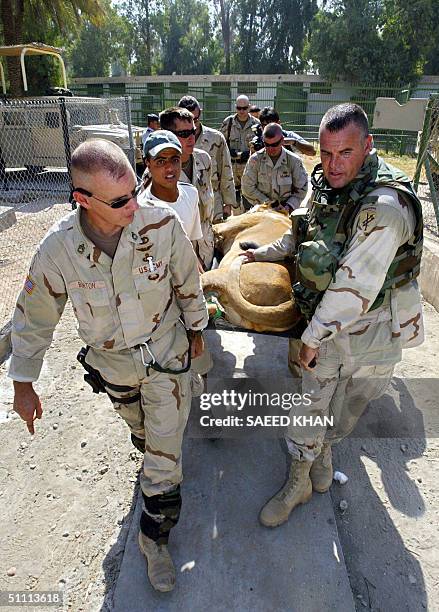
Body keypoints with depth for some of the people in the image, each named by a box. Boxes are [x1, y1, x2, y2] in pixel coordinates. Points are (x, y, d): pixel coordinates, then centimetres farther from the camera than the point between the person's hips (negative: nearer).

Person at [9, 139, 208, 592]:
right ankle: (150, 457, 64)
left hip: (165, 352, -1)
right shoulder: (58, 249, -22)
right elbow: (34, 317, -7)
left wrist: (195, 328, 7)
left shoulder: (161, 222, -24)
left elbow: (187, 282, -6)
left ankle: (154, 535, 29)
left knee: (164, 451, 4)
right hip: (111, 363, 2)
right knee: (138, 431, 28)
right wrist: (23, 383, 0)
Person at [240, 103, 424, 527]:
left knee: (345, 409, 16)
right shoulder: (327, 185, -2)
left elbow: (354, 289, -28)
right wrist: (267, 252, 22)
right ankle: (300, 480, 38)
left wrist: (313, 337, -19)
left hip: (370, 329, -6)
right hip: (326, 320, 6)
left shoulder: (383, 207, -29)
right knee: (311, 397, 15)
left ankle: (322, 447, 50)